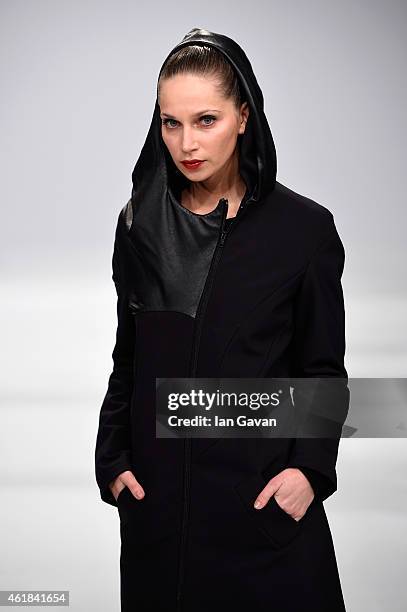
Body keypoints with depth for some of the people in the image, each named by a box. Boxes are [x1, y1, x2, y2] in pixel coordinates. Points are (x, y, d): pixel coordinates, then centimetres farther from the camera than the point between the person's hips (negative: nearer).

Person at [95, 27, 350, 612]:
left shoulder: (305, 227, -6)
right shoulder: (139, 224, 4)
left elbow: (323, 368, -1)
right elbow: (127, 356, 11)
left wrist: (310, 467, -13)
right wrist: (113, 460, 3)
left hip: (263, 489, -3)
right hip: (157, 487, 3)